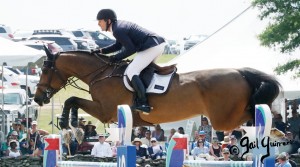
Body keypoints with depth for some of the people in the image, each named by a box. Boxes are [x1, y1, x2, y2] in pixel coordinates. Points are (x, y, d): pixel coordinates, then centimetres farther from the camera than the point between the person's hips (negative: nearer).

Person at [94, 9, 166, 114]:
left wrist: (117, 57, -2)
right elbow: (118, 46, 30)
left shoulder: (118, 30, -13)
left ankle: (143, 104, -20)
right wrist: (101, 51, 23)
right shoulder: (120, 25, 19)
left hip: (151, 47, -11)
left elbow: (131, 49, -12)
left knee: (131, 72, -11)